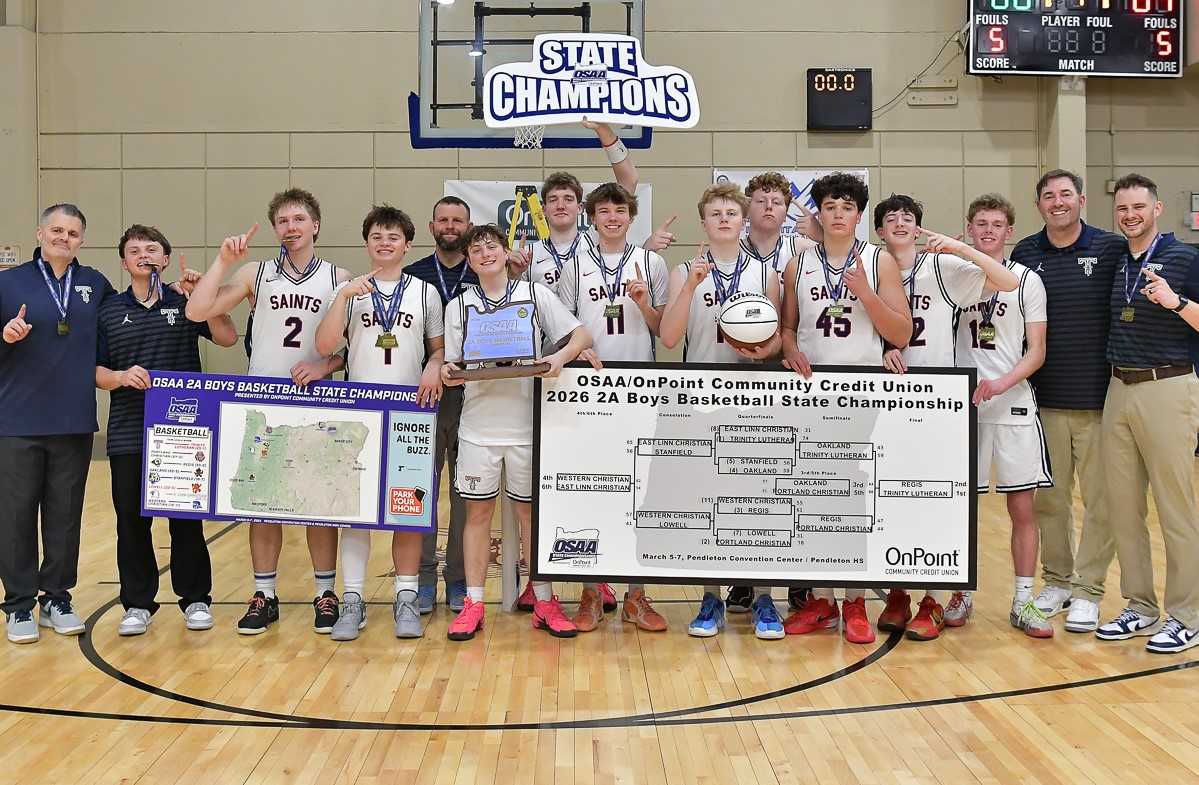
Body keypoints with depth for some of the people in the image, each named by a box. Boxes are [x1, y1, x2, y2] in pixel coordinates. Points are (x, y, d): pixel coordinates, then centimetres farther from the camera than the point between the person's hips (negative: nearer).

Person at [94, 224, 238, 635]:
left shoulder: (186, 304, 7)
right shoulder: (109, 310, 9)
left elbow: (227, 337, -5)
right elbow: (95, 371, 6)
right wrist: (121, 377, -16)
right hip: (128, 435, 1)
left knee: (187, 517, 5)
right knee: (132, 519, 5)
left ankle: (195, 598, 18)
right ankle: (137, 604, 18)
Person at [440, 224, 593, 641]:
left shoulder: (536, 294, 3)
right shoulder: (458, 306, 8)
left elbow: (581, 335, 0)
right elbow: (453, 365, 7)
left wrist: (560, 356, -19)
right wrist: (448, 372, -15)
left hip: (527, 423, -1)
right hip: (478, 426, 1)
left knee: (532, 512, 6)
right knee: (478, 513, 6)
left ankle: (545, 603, 15)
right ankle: (473, 604, 15)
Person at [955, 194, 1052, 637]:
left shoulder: (1026, 280, 3)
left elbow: (1037, 351, -1)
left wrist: (1002, 383, -18)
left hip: (1014, 405, -1)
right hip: (962, 405, 1)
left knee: (1022, 508, 2)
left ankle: (1023, 602, 12)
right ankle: (961, 595, 19)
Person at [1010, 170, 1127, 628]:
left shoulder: (1112, 249, -1)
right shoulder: (1024, 254, 6)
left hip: (1099, 399, -2)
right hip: (1044, 401, 2)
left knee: (1100, 501, 3)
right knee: (1049, 499, 10)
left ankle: (1088, 590, 14)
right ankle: (1056, 581, 25)